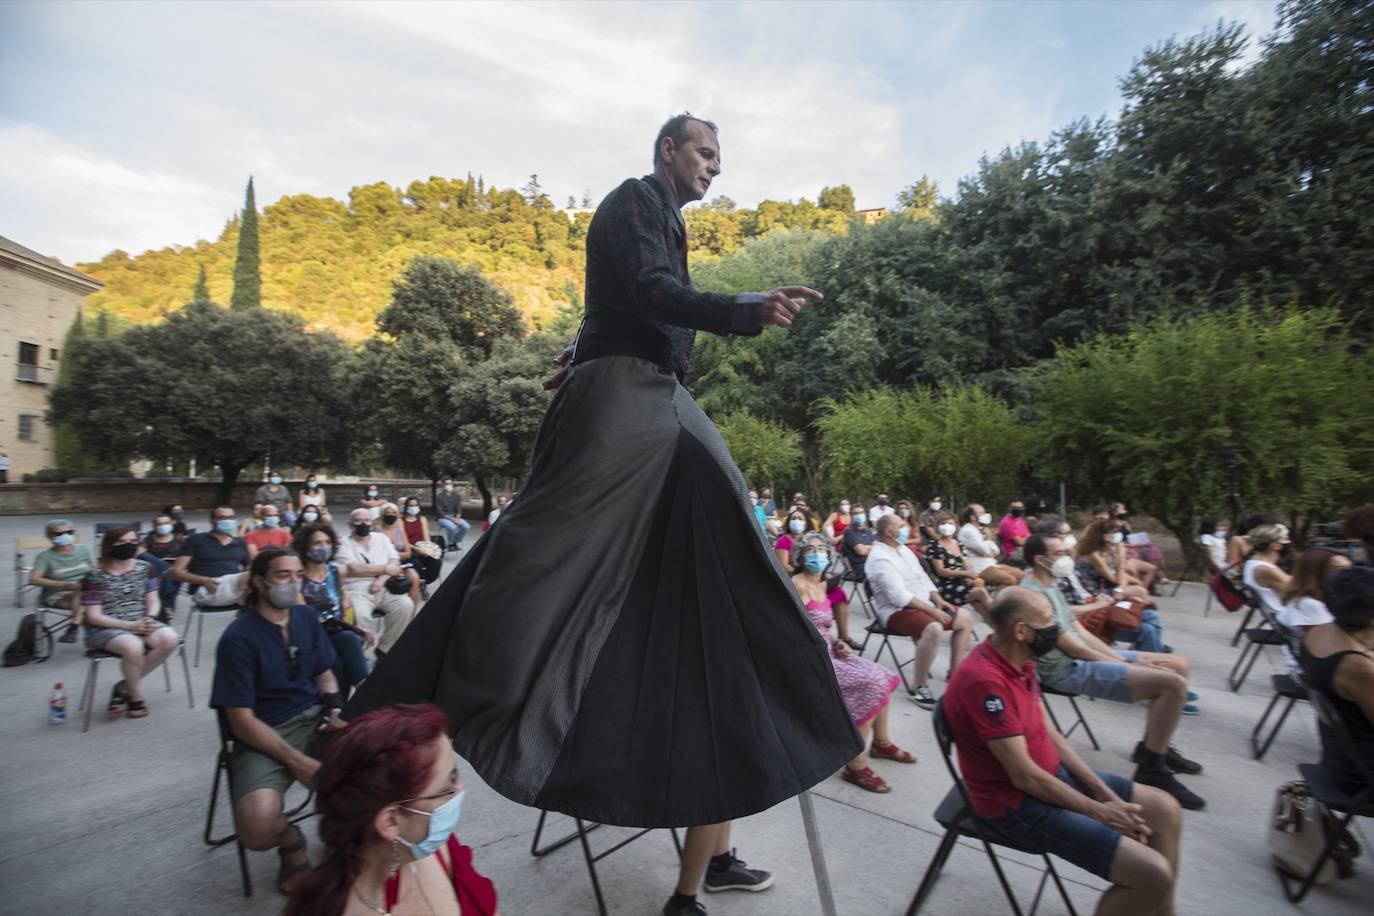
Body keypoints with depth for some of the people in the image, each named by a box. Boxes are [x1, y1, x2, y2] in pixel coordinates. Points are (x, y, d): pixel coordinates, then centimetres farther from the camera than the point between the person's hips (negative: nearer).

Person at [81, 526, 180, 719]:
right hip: (105, 629, -4)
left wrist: (149, 619, -16)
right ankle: (136, 696, -7)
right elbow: (94, 616, -9)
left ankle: (124, 686, -5)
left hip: (141, 623, 4)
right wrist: (130, 625, -20)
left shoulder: (145, 568, 4)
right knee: (133, 646, -35)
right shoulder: (95, 576, -7)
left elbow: (153, 601, 7)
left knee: (169, 639, -25)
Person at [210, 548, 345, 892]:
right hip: (264, 736, -4)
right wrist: (297, 763, -19)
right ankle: (291, 840, 7)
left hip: (314, 718, 4)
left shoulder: (306, 616, 5)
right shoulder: (238, 637, -11)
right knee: (256, 827, -30)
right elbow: (242, 721, -13)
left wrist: (335, 710, -6)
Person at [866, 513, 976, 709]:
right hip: (897, 610, -10)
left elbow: (923, 578, 17)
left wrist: (937, 600, 0)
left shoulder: (903, 549, 13)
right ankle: (918, 688, -22)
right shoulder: (880, 558, -18)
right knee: (933, 628, -35)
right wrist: (932, 611, -22)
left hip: (922, 604, 10)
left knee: (965, 617, 5)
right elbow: (899, 596, -25)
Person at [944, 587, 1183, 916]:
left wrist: (1106, 794, -1)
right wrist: (1099, 812, -12)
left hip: (1051, 774, 9)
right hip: (1018, 803, -9)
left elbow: (1050, 735, 7)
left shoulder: (1017, 660, 0)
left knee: (1164, 809, 12)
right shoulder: (984, 680, -31)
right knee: (1153, 872, -15)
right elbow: (1025, 777, -25)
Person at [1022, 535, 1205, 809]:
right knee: (1173, 683, -20)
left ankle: (1152, 746, 24)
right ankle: (1151, 771, -8)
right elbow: (1071, 646, -17)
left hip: (1085, 657, 11)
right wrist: (1124, 664, -8)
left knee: (1178, 665, 13)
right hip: (1069, 670, -11)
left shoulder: (1050, 586, 14)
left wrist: (1122, 658, 4)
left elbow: (1079, 631, 15)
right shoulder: (1034, 593, -19)